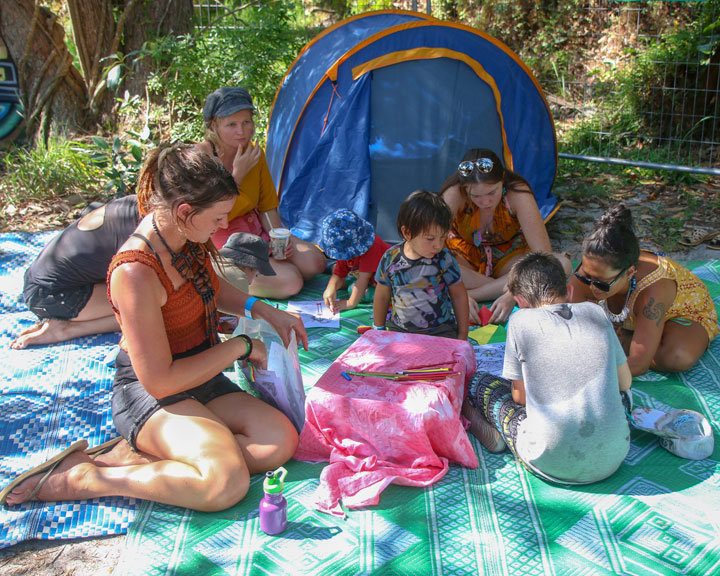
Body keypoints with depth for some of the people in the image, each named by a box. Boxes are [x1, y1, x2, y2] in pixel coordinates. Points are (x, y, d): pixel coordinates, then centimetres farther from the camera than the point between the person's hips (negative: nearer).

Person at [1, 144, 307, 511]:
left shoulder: (186, 237, -2)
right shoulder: (136, 273, -27)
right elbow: (159, 381, -23)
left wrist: (262, 310, 7)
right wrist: (240, 346, -15)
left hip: (200, 381, 9)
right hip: (147, 395, -8)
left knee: (280, 442, -14)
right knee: (227, 482, -30)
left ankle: (136, 457, -10)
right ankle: (80, 479, -14)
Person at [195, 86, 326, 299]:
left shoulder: (255, 153, -1)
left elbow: (267, 206, 8)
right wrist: (238, 174, -24)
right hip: (221, 243, -6)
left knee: (315, 263, -7)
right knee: (289, 282, -21)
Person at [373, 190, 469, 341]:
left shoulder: (444, 260, -10)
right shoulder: (391, 259, -5)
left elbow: (459, 296, 2)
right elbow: (382, 296, 9)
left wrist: (462, 335, 7)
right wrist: (379, 330, 18)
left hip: (440, 331, -2)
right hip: (399, 329, 2)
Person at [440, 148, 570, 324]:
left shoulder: (518, 194, -26)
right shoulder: (454, 194, -27)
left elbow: (544, 255, -28)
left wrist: (512, 295, -40)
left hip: (508, 255, 1)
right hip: (465, 255, -1)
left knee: (562, 264, -28)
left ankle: (474, 293, -29)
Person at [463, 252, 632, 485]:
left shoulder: (521, 321, -3)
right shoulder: (595, 313, 6)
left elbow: (520, 396, 5)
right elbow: (625, 382, 17)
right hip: (612, 460, 2)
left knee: (477, 381, 13)